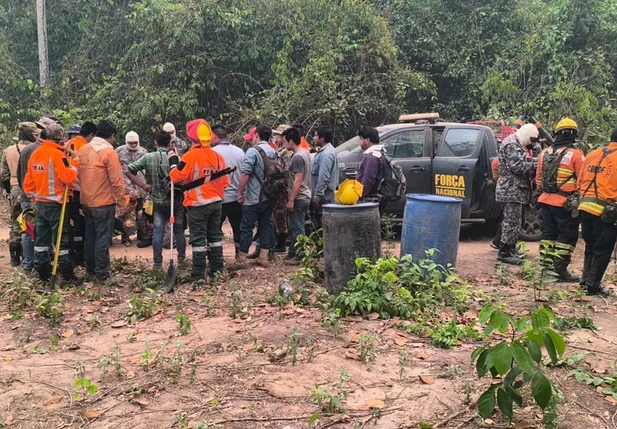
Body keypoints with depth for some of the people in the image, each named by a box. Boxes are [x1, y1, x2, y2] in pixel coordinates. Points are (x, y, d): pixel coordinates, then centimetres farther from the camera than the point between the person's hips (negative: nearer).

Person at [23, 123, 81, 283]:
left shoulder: (35, 154, 9)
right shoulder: (57, 154, -15)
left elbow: (28, 180, 13)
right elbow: (68, 177, -23)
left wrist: (33, 195, 21)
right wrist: (73, 169, -3)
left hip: (40, 203, 8)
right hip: (55, 204, -7)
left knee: (41, 238, 12)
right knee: (61, 238, -2)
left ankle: (42, 272, 18)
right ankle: (67, 274, 2)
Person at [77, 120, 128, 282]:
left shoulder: (83, 150, 5)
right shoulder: (109, 152, -15)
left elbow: (78, 174, 11)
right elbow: (116, 180, -17)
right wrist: (122, 202, -8)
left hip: (86, 202, 7)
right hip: (104, 202, -7)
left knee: (90, 236, 17)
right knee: (103, 238, 0)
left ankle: (90, 269, 26)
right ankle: (102, 273, 5)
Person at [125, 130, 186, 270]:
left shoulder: (147, 157, -7)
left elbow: (128, 171, -8)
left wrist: (143, 186, -4)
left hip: (157, 201, 1)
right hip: (175, 201, -1)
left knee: (158, 231, 6)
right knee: (179, 230, 15)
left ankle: (158, 262, 9)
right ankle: (181, 258, 26)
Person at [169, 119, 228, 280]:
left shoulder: (190, 155, -14)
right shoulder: (217, 156, 3)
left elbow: (176, 177, -12)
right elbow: (224, 181, 8)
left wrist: (173, 160, 2)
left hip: (198, 204, -5)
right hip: (216, 202, 5)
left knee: (198, 239, 0)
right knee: (215, 236, 15)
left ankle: (199, 274, 2)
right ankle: (217, 270, 21)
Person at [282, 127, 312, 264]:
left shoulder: (297, 157, -19)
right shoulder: (305, 152, 11)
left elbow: (298, 180, -23)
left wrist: (291, 200, -20)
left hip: (299, 198, -10)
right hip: (305, 196, 10)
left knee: (297, 228, -2)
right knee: (295, 226, 17)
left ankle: (300, 256, 4)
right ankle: (294, 252, 26)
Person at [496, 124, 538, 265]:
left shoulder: (518, 145, 21)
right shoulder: (511, 145, -13)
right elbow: (517, 165, -22)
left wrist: (531, 162, 6)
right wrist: (533, 164, -11)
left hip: (516, 189, 11)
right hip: (511, 189, -11)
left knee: (515, 221, 15)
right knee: (512, 221, -9)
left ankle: (511, 250, 23)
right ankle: (504, 253, -5)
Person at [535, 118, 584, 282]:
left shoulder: (544, 153, 6)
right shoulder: (576, 155, -12)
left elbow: (538, 178, 13)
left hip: (546, 200, 6)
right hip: (565, 203, -6)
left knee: (548, 234, 14)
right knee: (567, 236, 4)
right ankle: (560, 270, 4)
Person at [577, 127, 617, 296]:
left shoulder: (592, 154, 12)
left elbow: (580, 182, 14)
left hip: (585, 207, 6)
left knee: (590, 247, 19)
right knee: (603, 250, 5)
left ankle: (585, 281, 22)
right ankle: (592, 285, 8)